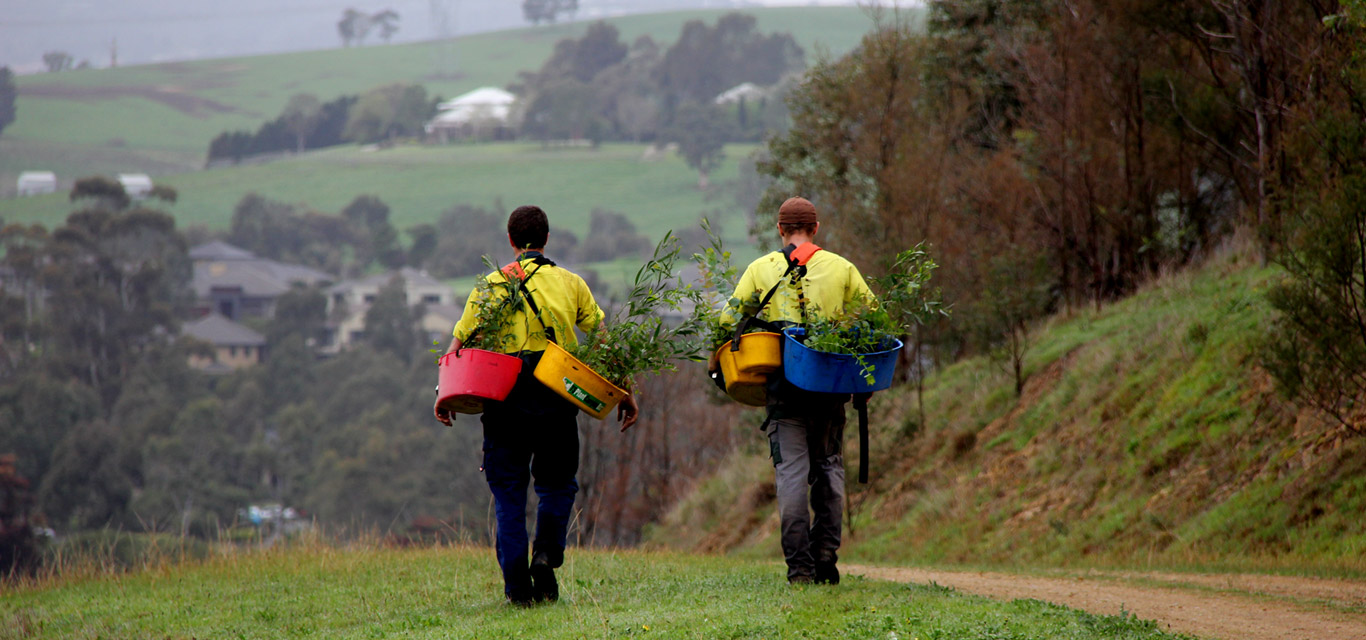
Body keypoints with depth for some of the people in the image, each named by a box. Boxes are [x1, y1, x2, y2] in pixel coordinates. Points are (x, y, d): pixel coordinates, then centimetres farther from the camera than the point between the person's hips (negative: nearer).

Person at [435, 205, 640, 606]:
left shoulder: (492, 284, 9)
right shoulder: (570, 283, 10)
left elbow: (459, 342, 3)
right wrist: (625, 393, 9)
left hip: (505, 396, 0)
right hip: (557, 394, 0)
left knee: (508, 490, 7)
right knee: (557, 483, 16)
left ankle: (517, 584, -1)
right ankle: (547, 553, -9)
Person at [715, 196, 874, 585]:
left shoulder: (761, 269, 5)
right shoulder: (841, 268, 7)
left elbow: (728, 322, 3)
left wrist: (717, 363, 18)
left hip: (783, 381, -1)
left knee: (791, 471, -1)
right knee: (829, 466, 14)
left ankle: (799, 565, -7)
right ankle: (826, 552, 5)